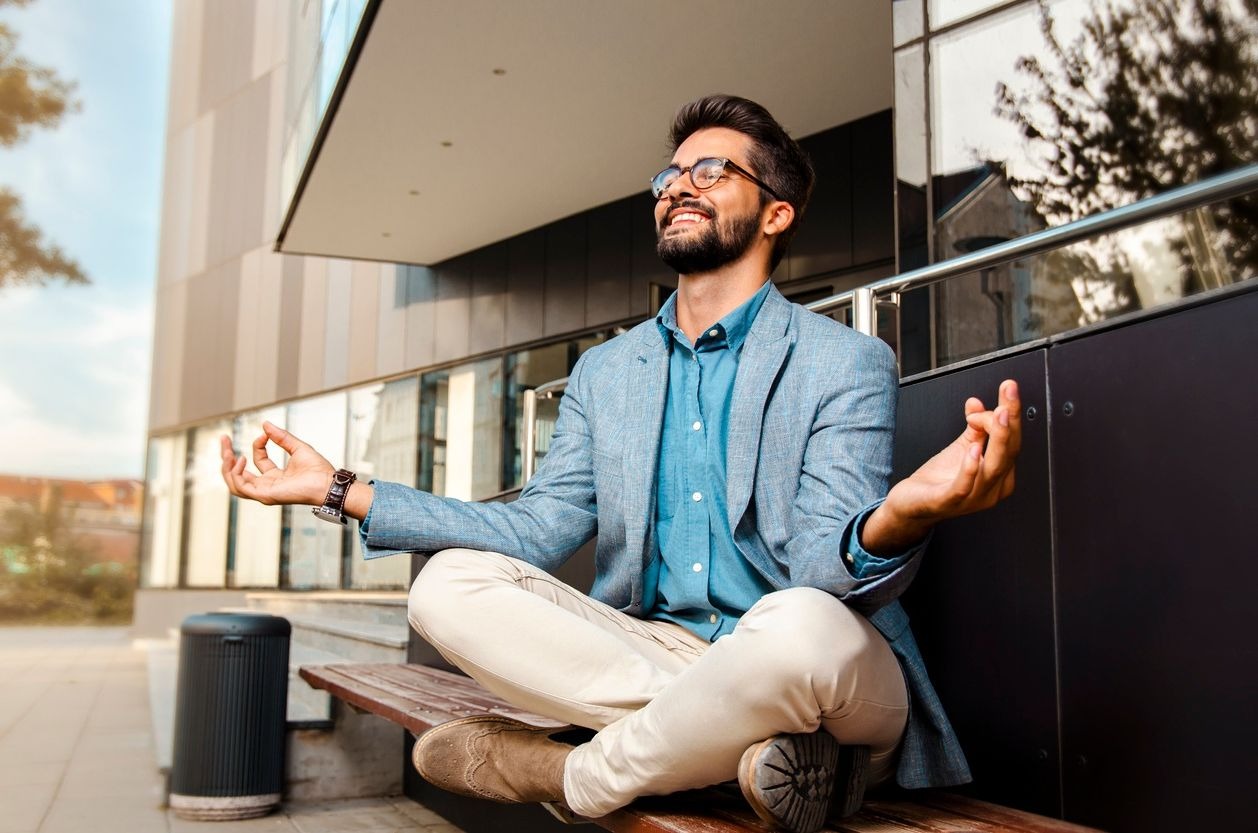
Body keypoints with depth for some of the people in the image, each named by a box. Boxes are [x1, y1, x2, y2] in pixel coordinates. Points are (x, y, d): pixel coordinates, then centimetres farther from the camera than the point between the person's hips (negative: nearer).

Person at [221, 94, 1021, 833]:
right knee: (451, 582, -14)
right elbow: (537, 529, 4)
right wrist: (344, 490, 0)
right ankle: (743, 743, -21)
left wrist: (903, 515, -42)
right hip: (655, 656, 5)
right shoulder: (605, 372, 12)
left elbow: (822, 571, -16)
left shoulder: (848, 364, -5)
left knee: (800, 626, -39)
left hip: (825, 671, -4)